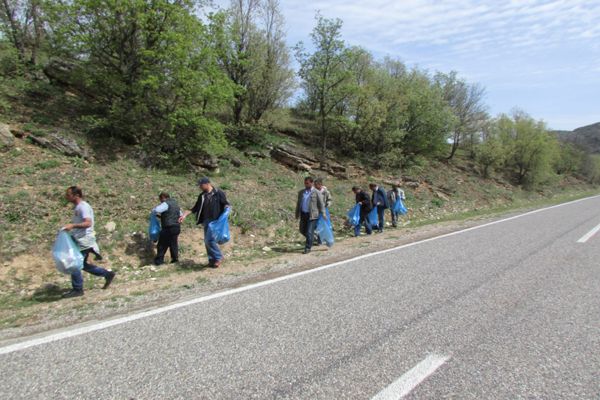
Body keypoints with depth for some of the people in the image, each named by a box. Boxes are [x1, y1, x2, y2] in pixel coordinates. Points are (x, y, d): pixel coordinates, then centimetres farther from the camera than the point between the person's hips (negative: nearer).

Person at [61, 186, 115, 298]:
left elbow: (88, 223, -29)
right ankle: (107, 274, 20)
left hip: (84, 241, -10)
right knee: (82, 265, 14)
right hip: (79, 240, 10)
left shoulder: (83, 207, -17)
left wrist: (73, 225, -37)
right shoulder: (77, 207, 14)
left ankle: (77, 290, 9)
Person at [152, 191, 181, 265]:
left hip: (168, 228, -8)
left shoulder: (166, 204, -10)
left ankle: (159, 261, 7)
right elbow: (181, 214, 31)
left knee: (162, 245, 2)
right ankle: (175, 258, 21)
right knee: (173, 244, 18)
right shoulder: (175, 204, 18)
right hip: (177, 228, 8)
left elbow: (155, 210, -22)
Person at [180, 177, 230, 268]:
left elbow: (226, 204, -2)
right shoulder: (202, 196, 12)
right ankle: (212, 260, 19)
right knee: (207, 241, 7)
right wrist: (185, 215, 9)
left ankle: (219, 257, 0)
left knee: (209, 239, -15)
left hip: (215, 220, -7)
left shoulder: (218, 193, -4)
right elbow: (195, 208, 16)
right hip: (206, 220, 7)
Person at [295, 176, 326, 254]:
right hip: (303, 214, 6)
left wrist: (323, 214, -7)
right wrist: (297, 214, 15)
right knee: (302, 231, 12)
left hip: (312, 215, -5)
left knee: (309, 232, -6)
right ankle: (311, 238, 38)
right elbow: (298, 204, 15)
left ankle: (308, 248, 5)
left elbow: (321, 204, -3)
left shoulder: (316, 192, -4)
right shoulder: (301, 192, 10)